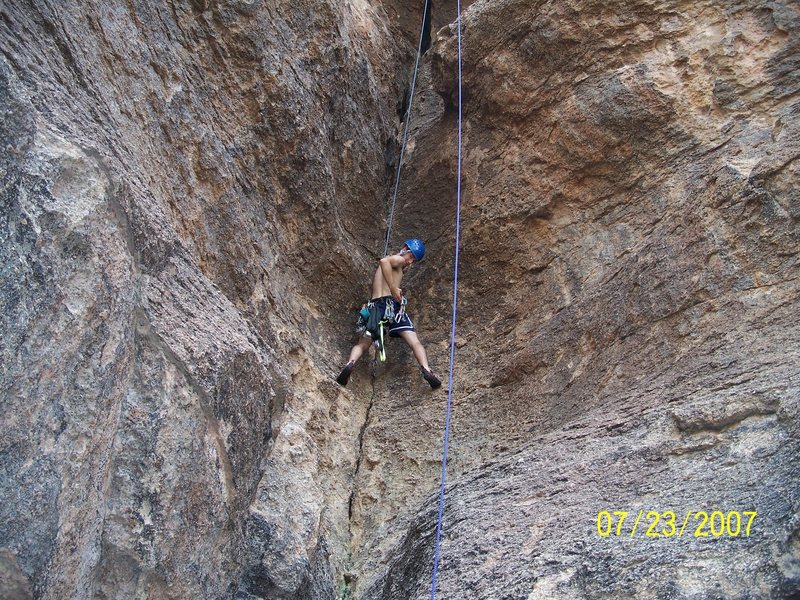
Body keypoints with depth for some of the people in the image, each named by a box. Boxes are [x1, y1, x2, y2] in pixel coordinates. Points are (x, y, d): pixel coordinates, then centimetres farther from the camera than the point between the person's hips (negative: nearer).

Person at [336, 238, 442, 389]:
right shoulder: (399, 259, 4)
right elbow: (384, 261, -18)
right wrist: (393, 288, -19)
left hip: (374, 307, 6)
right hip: (392, 304, -6)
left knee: (362, 345, 10)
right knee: (415, 342, -7)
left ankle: (350, 364, -17)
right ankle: (426, 371, -26)